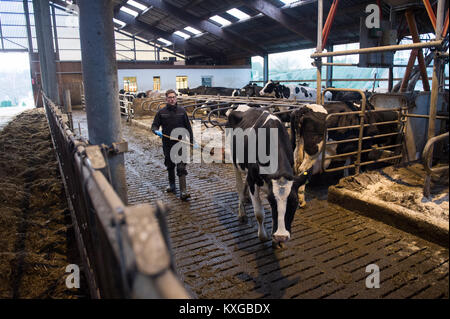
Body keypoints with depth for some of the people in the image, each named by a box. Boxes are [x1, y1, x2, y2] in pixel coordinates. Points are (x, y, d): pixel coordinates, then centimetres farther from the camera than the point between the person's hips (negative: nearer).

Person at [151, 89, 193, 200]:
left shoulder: (181, 111, 3)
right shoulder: (161, 112, 2)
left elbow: (188, 126, 8)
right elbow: (154, 125, 6)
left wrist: (192, 141, 5)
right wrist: (156, 131, -18)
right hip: (167, 144, 2)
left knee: (181, 167, -9)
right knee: (170, 166, 17)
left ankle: (183, 191, -11)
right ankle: (172, 185, 36)